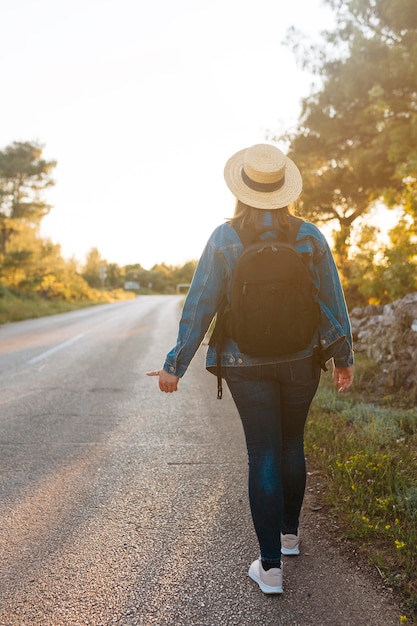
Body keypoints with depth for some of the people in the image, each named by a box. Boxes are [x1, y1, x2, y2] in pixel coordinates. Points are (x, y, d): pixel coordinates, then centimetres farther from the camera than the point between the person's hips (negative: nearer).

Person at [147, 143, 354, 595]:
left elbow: (199, 307, -8)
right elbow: (332, 300, -1)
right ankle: (289, 533, 37)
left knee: (263, 456, 4)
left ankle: (270, 566, 6)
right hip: (302, 359, 2)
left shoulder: (224, 239, -9)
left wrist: (175, 365, -2)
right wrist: (344, 357, 9)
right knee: (292, 444, 20)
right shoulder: (308, 236, -5)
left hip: (247, 365, -2)